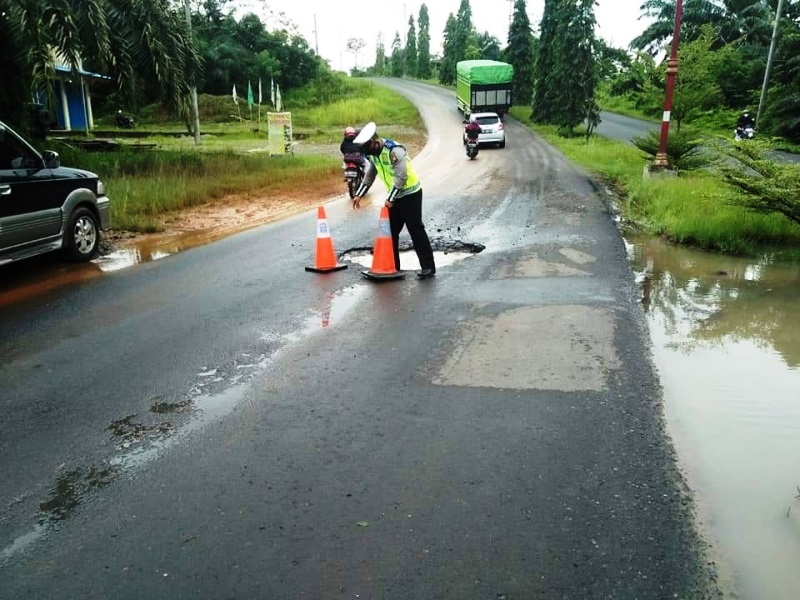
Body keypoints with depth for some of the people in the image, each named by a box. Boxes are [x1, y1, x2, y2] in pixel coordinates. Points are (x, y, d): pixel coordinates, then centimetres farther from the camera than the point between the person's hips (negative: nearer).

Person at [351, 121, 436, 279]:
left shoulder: (395, 151, -24)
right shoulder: (373, 153, 3)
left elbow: (401, 178, -27)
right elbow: (370, 175, 15)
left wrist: (390, 199, -25)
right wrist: (359, 195, 9)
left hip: (410, 194, -8)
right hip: (395, 196, 8)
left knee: (416, 230, -9)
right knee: (391, 230, 10)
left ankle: (428, 267, -5)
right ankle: (392, 266, 19)